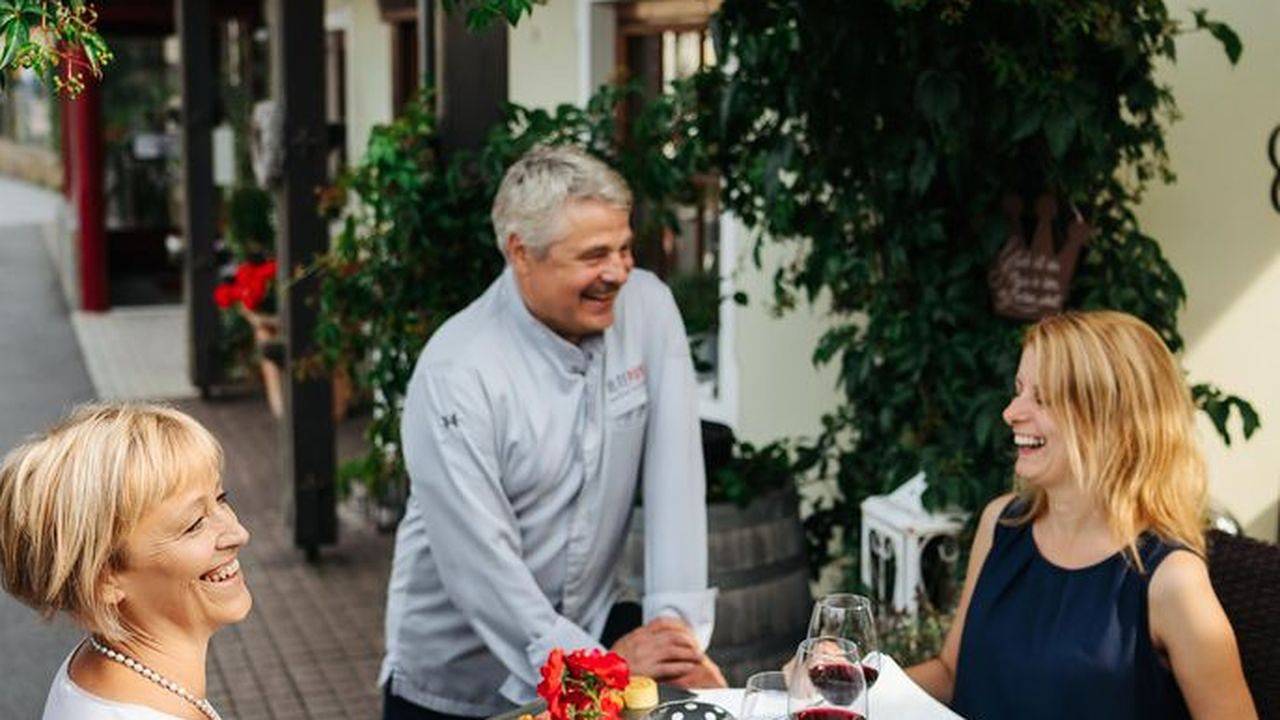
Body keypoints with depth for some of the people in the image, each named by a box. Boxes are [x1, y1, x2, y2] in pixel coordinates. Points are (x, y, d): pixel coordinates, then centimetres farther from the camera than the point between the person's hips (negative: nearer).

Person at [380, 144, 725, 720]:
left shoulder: (648, 310, -6)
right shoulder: (455, 374, -19)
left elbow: (674, 473, -10)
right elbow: (478, 558, -22)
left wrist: (676, 621, -19)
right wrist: (594, 664, -27)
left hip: (589, 628, 3)